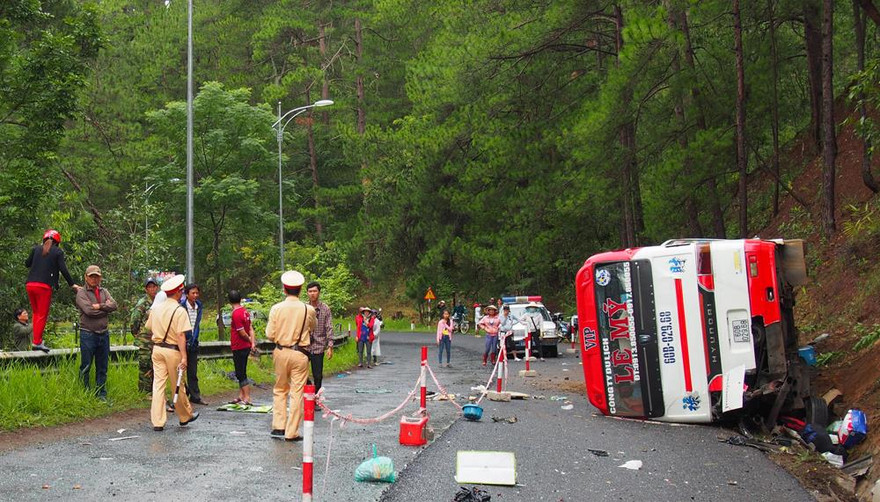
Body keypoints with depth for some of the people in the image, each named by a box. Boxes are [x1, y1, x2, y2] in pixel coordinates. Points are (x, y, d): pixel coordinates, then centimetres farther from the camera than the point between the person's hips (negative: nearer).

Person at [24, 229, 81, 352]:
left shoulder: (36, 249, 11)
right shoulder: (58, 252, 1)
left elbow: (27, 264, 16)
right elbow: (63, 270, -5)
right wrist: (72, 284, 1)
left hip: (30, 285, 5)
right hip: (44, 286, -5)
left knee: (36, 313, 18)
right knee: (42, 315, 2)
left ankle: (37, 340, 17)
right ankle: (37, 342, -1)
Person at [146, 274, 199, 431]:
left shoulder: (156, 308, 6)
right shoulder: (180, 311, -13)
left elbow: (148, 328, 15)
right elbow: (181, 335, -18)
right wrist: (184, 357, -18)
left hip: (157, 349, 5)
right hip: (172, 350, -5)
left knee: (158, 384, 5)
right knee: (178, 386, 8)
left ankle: (157, 421, 4)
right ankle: (185, 417, 25)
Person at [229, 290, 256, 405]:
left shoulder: (236, 314, -19)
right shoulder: (245, 311, 7)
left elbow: (242, 333, -18)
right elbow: (250, 328, 6)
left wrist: (250, 341, -1)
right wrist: (253, 342, 1)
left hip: (239, 347, -9)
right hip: (245, 347, 9)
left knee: (241, 374, -3)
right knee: (241, 373, 16)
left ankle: (247, 399, -1)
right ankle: (241, 397, 24)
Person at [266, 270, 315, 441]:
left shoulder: (276, 308, -8)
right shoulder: (309, 310, -9)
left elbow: (270, 335, -4)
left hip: (281, 352, 2)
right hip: (300, 354, -2)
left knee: (280, 390, 17)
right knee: (297, 392, 4)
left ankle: (278, 427, 16)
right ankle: (291, 432, 6)